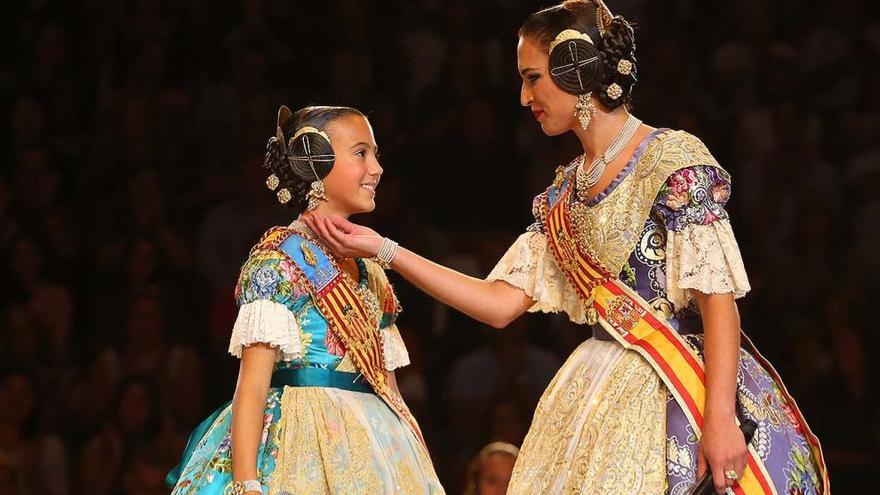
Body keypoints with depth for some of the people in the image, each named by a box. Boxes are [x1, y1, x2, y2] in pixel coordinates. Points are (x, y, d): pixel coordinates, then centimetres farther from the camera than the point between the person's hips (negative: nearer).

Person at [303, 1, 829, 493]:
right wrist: (383, 250, 10)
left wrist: (719, 418, -21)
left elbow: (718, 298, -13)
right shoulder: (565, 192, 14)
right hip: (593, 393, 7)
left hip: (668, 396, -7)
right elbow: (501, 305, 13)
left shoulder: (672, 160, -8)